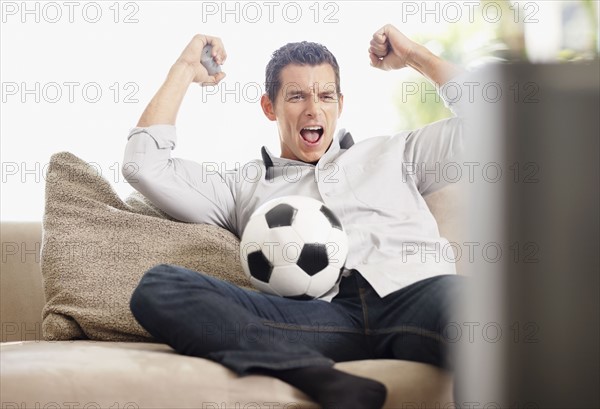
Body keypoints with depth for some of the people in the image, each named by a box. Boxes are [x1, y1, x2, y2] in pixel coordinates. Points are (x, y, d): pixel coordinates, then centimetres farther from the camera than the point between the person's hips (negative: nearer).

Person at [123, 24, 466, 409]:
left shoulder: (391, 154, 34)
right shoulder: (244, 188, 31)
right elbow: (144, 165, 23)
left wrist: (414, 55, 35)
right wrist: (186, 68, 32)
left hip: (416, 293, 0)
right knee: (157, 288, -25)